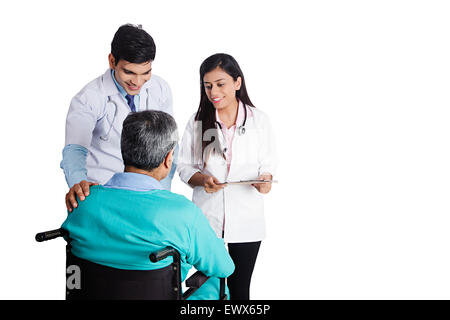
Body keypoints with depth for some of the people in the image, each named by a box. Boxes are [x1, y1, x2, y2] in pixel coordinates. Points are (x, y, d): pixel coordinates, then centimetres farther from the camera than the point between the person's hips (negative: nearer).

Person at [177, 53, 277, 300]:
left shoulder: (260, 121, -1)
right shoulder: (197, 122, 1)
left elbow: (268, 164, 5)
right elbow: (185, 168, 5)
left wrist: (264, 180, -17)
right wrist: (202, 180, -16)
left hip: (246, 218, 0)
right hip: (207, 217, 1)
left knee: (239, 288, 8)